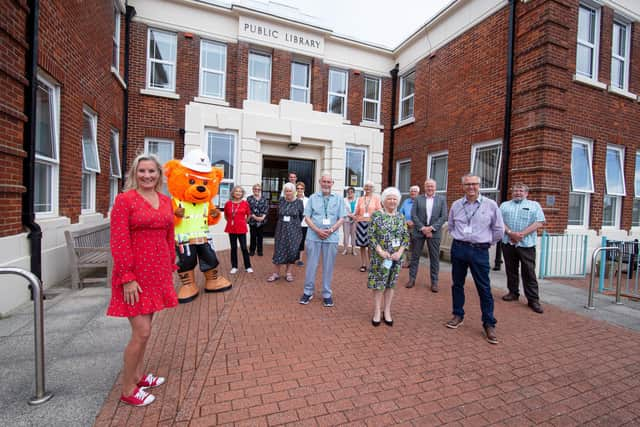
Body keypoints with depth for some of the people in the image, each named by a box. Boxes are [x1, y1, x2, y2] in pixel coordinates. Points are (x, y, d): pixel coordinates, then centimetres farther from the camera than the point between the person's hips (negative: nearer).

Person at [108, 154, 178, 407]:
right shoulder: (125, 200, -9)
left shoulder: (166, 201, 8)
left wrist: (170, 268, 12)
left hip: (158, 272, 6)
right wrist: (127, 278, -16)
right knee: (142, 332, -1)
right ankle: (127, 390, 21)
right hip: (135, 273, -6)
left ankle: (138, 375, 38)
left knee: (144, 327, 19)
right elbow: (119, 242, -13)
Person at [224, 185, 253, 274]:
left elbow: (248, 215, 10)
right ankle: (234, 267, 21)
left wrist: (244, 222, 8)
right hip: (231, 228, 2)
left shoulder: (245, 203, -4)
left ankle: (248, 267, 14)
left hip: (241, 228, -1)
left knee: (244, 247, 2)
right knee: (233, 248, 10)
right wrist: (230, 222, 9)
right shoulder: (228, 203, -1)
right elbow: (226, 215, 15)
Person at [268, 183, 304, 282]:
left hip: (294, 231, -2)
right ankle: (276, 273, 14)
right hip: (281, 230, 2)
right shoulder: (281, 200, 3)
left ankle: (289, 273, 17)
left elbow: (302, 216, 7)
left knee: (292, 251, 3)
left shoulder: (299, 202, -4)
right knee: (279, 251, 4)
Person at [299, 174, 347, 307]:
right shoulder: (313, 198, 6)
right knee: (311, 265, 6)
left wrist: (330, 230, -11)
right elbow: (307, 217, 2)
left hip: (331, 237, 0)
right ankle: (308, 292, 21)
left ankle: (327, 294, 20)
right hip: (314, 236, 0)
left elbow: (341, 219, 3)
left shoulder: (339, 199, 7)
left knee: (328, 266, 7)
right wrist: (318, 230, -12)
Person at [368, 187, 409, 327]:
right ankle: (377, 312, 18)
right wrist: (380, 251, -16)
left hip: (396, 257, 3)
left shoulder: (401, 217, 6)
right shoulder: (377, 215, -5)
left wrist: (400, 252, -8)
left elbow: (406, 237, 5)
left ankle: (387, 312, 25)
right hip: (379, 256, -3)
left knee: (390, 284, 12)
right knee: (378, 284, 4)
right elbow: (371, 235, -8)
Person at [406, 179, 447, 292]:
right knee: (415, 256, 6)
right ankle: (412, 279, 17)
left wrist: (431, 228, -13)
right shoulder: (418, 199, 5)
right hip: (419, 231, 0)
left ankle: (434, 282, 17)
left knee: (434, 257, 5)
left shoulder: (442, 199, 5)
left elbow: (444, 216, -2)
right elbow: (413, 215, -2)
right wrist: (422, 228, -12)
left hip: (434, 232, 0)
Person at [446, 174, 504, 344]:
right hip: (458, 248, 3)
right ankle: (458, 315, 26)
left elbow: (498, 229, 6)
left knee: (484, 288, 1)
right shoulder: (456, 205, 5)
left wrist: (486, 242, 9)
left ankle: (489, 324, 14)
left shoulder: (490, 205, -2)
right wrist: (460, 239, 13)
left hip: (479, 251, -2)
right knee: (457, 284, 11)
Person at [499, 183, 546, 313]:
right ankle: (513, 293, 23)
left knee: (529, 272, -1)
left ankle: (533, 299, 5)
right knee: (511, 270, 10)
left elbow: (539, 222, -3)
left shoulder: (534, 205, 8)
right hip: (508, 243, 2)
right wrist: (510, 233, -14)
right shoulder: (504, 205, 13)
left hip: (526, 244, -2)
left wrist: (522, 234, -14)